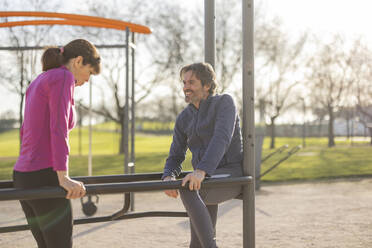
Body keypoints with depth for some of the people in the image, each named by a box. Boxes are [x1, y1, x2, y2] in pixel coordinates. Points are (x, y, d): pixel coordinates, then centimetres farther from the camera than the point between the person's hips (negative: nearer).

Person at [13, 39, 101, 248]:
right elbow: (59, 129, -23)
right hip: (45, 180, -9)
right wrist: (63, 177, -31)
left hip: (25, 178, 9)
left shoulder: (38, 83, 18)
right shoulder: (63, 77, -10)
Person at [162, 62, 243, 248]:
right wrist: (168, 177, -12)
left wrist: (201, 171, -38)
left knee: (188, 190, -33)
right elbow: (175, 157, 14)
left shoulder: (224, 102, -7)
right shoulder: (183, 119, 12)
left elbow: (221, 139, -23)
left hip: (231, 174, -7)